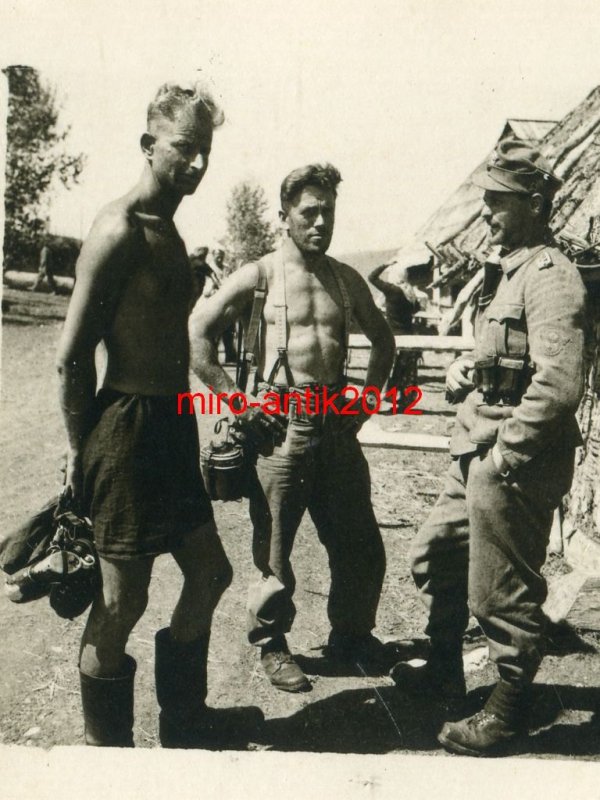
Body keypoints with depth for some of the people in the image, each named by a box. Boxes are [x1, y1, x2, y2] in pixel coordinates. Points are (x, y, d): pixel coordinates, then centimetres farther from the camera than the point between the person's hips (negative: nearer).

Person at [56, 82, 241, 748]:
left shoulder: (168, 232, 15)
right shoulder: (121, 229, -15)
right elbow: (71, 354, -16)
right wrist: (82, 448, -8)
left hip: (170, 425, 10)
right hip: (128, 425, -10)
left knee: (210, 572, 16)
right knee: (121, 601, 3)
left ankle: (183, 726, 36)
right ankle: (107, 746, 26)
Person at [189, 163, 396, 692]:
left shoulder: (346, 279, 11)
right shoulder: (259, 276, -2)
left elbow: (383, 341, 24)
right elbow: (198, 339, -7)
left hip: (337, 424, 5)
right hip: (280, 425, -4)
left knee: (361, 543, 11)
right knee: (275, 545, 5)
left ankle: (351, 634, 34)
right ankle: (272, 644, 26)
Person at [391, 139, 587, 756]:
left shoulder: (550, 276, -16)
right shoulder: (505, 269, 14)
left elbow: (558, 385, -26)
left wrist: (505, 451, -19)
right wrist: (463, 368, 7)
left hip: (514, 463, -10)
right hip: (476, 453, 10)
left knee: (501, 592, 3)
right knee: (435, 554, 21)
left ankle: (508, 712, 25)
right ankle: (445, 670, 40)